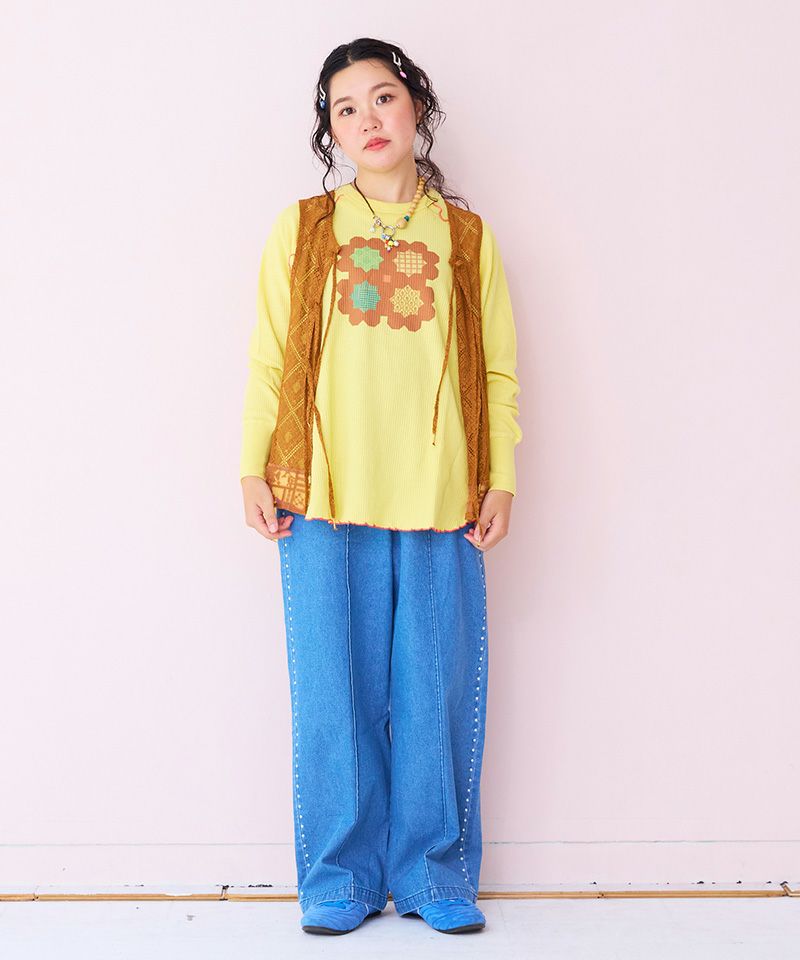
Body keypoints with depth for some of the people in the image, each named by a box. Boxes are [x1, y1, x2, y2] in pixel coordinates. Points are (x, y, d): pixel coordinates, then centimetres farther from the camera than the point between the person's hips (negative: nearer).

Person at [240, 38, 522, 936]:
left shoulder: (467, 236, 10)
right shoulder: (300, 230, 9)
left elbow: (497, 369, 8)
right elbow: (269, 359, 7)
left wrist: (500, 480, 3)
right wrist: (253, 468, 2)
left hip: (441, 503, 1)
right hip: (324, 497, 0)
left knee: (436, 694, 4)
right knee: (335, 694, 4)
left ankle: (433, 874, 19)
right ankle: (341, 877, 18)